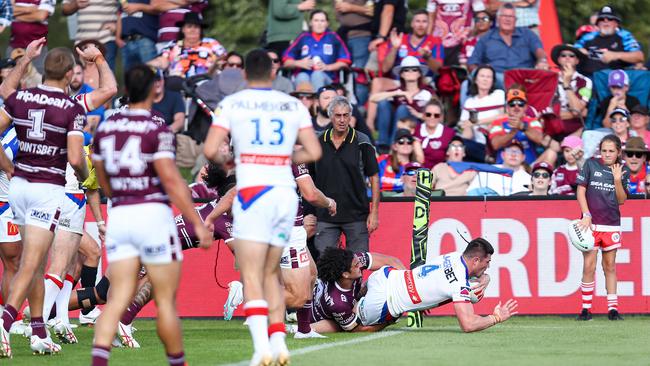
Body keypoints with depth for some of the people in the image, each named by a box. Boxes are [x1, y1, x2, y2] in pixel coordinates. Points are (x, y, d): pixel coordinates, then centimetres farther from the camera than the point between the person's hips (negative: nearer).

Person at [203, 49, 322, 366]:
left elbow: (210, 150, -5)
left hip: (252, 193, -4)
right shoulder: (294, 106, 10)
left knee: (251, 276, -6)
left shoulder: (232, 104, 2)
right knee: (271, 272, 17)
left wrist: (224, 160, 16)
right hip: (286, 192, 4)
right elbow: (314, 152, 7)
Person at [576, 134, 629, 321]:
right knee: (589, 265, -6)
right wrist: (586, 215, -9)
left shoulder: (623, 171, 5)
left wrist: (617, 180, -13)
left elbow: (621, 200, 3)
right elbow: (580, 190, 0)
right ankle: (586, 308, 0)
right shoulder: (591, 165, -1)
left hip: (611, 224, 2)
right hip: (591, 222, -2)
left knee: (610, 266, 7)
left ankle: (613, 308, 11)